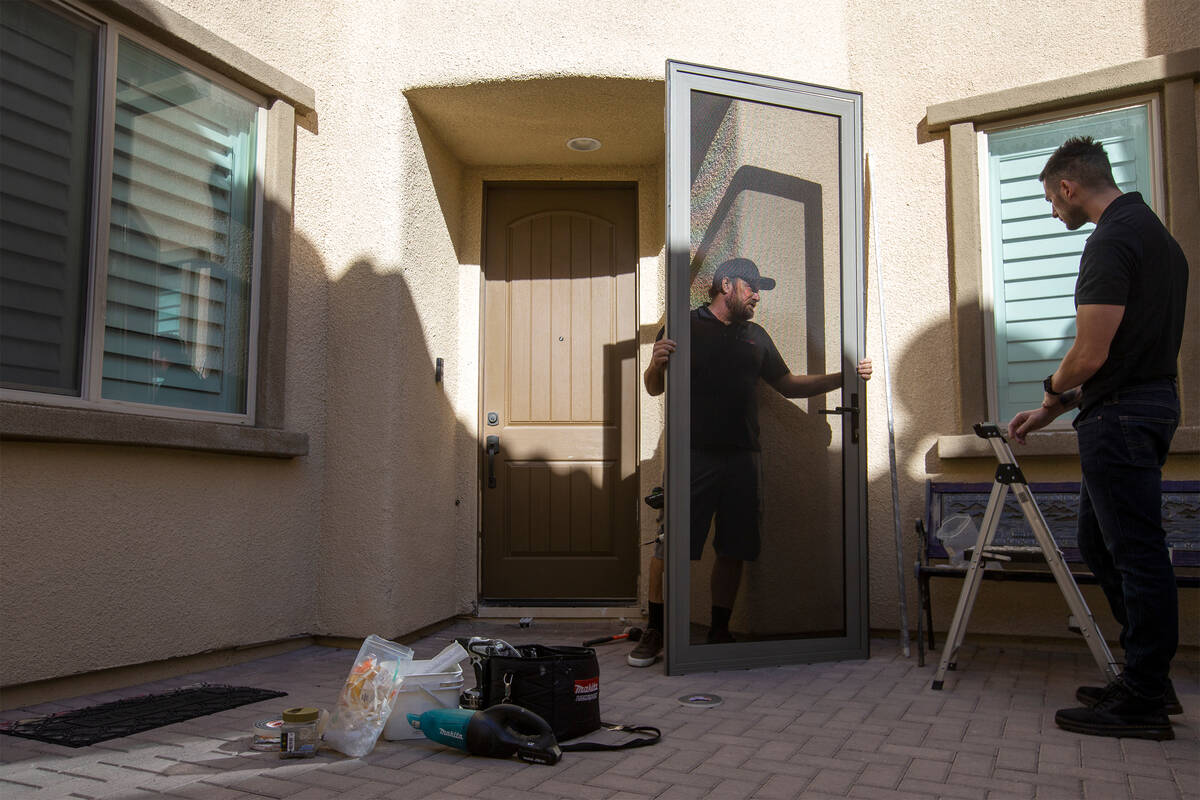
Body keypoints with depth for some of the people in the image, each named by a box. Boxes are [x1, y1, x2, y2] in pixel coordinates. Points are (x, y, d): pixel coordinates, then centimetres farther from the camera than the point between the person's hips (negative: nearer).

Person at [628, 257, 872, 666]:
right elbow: (654, 388, 4)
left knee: (733, 551, 6)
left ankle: (719, 632, 19)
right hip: (693, 456, -5)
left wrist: (843, 378, 16)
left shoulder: (756, 336, 20)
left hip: (741, 459, 5)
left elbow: (789, 385, 24)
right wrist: (656, 363, -19)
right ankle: (654, 632, 4)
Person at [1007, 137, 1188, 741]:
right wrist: (1053, 410, 21)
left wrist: (1053, 388, 3)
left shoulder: (1112, 240, -16)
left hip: (1120, 418, -10)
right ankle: (1147, 679, 24)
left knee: (1136, 555, -4)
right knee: (1099, 543, 16)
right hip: (1152, 402, 10)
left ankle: (1143, 702, 6)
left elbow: (1090, 356, -20)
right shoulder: (1155, 232, 18)